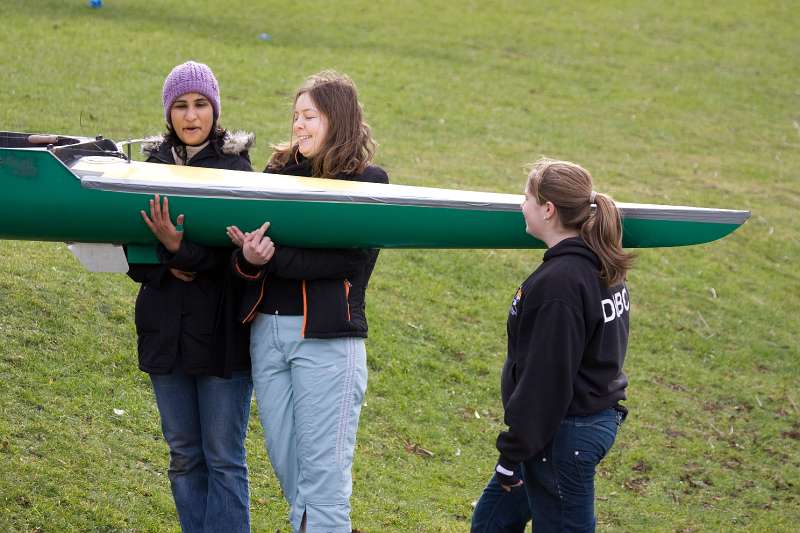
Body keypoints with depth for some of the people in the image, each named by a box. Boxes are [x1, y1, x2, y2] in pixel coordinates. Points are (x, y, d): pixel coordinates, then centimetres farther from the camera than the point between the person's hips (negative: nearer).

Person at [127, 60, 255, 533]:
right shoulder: (155, 164, 7)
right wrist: (165, 268, -12)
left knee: (223, 456, -2)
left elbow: (234, 248, -13)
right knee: (184, 455, 11)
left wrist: (181, 248, -28)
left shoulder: (236, 165, -4)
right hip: (166, 329, 4)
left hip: (221, 329, -4)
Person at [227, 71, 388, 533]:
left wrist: (274, 258, -22)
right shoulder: (280, 172, 11)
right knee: (286, 466, 12)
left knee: (323, 473, -4)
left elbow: (345, 259, -14)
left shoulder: (369, 182, -3)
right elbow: (245, 249, 6)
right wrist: (247, 259, -17)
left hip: (326, 337, -5)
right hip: (267, 328, 6)